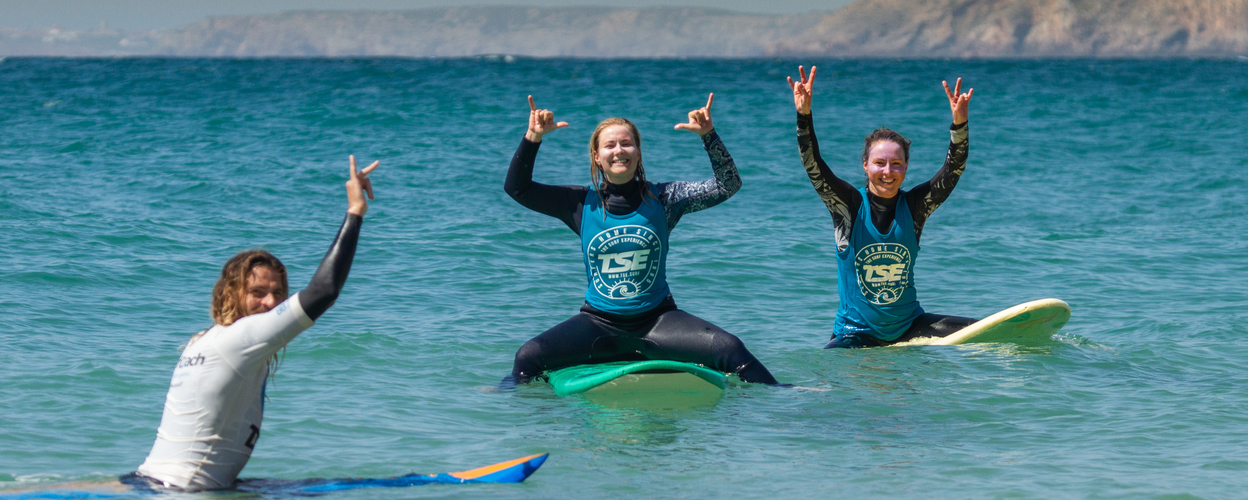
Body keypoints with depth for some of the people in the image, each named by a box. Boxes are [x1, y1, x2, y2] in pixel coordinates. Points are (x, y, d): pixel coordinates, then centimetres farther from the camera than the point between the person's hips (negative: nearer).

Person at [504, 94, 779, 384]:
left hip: (657, 319, 0)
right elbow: (517, 188, 0)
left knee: (730, 349, -19)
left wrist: (708, 136, -17)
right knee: (528, 357, -19)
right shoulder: (582, 203, 0)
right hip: (599, 323, 0)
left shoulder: (662, 198, -2)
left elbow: (728, 185, -5)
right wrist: (533, 138, -12)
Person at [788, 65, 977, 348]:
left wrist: (959, 124, -30)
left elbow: (953, 170, -13)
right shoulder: (849, 205, -10)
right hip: (856, 332, -2)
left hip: (909, 326, 2)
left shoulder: (914, 206, -4)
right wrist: (804, 115, -35)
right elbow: (813, 166, -21)